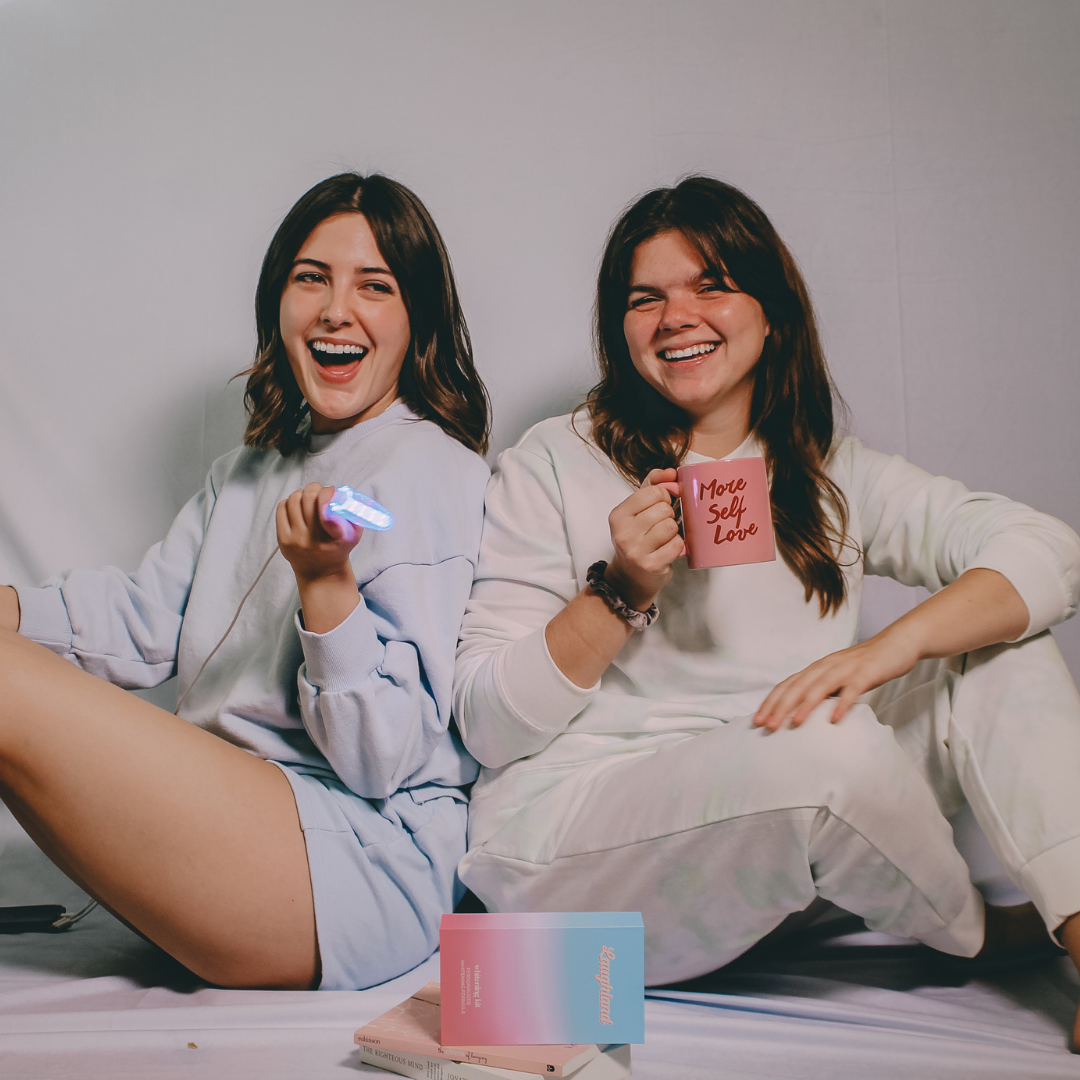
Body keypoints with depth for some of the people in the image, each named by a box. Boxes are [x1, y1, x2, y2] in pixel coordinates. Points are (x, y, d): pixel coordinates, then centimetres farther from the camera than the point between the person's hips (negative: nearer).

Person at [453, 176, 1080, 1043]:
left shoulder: (829, 476, 9)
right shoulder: (554, 465, -2)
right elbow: (487, 727, -5)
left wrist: (888, 648, -24)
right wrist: (620, 591, -19)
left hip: (786, 836, 5)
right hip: (568, 836, -4)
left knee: (1000, 650, -5)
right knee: (831, 751, -31)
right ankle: (982, 935, 1)